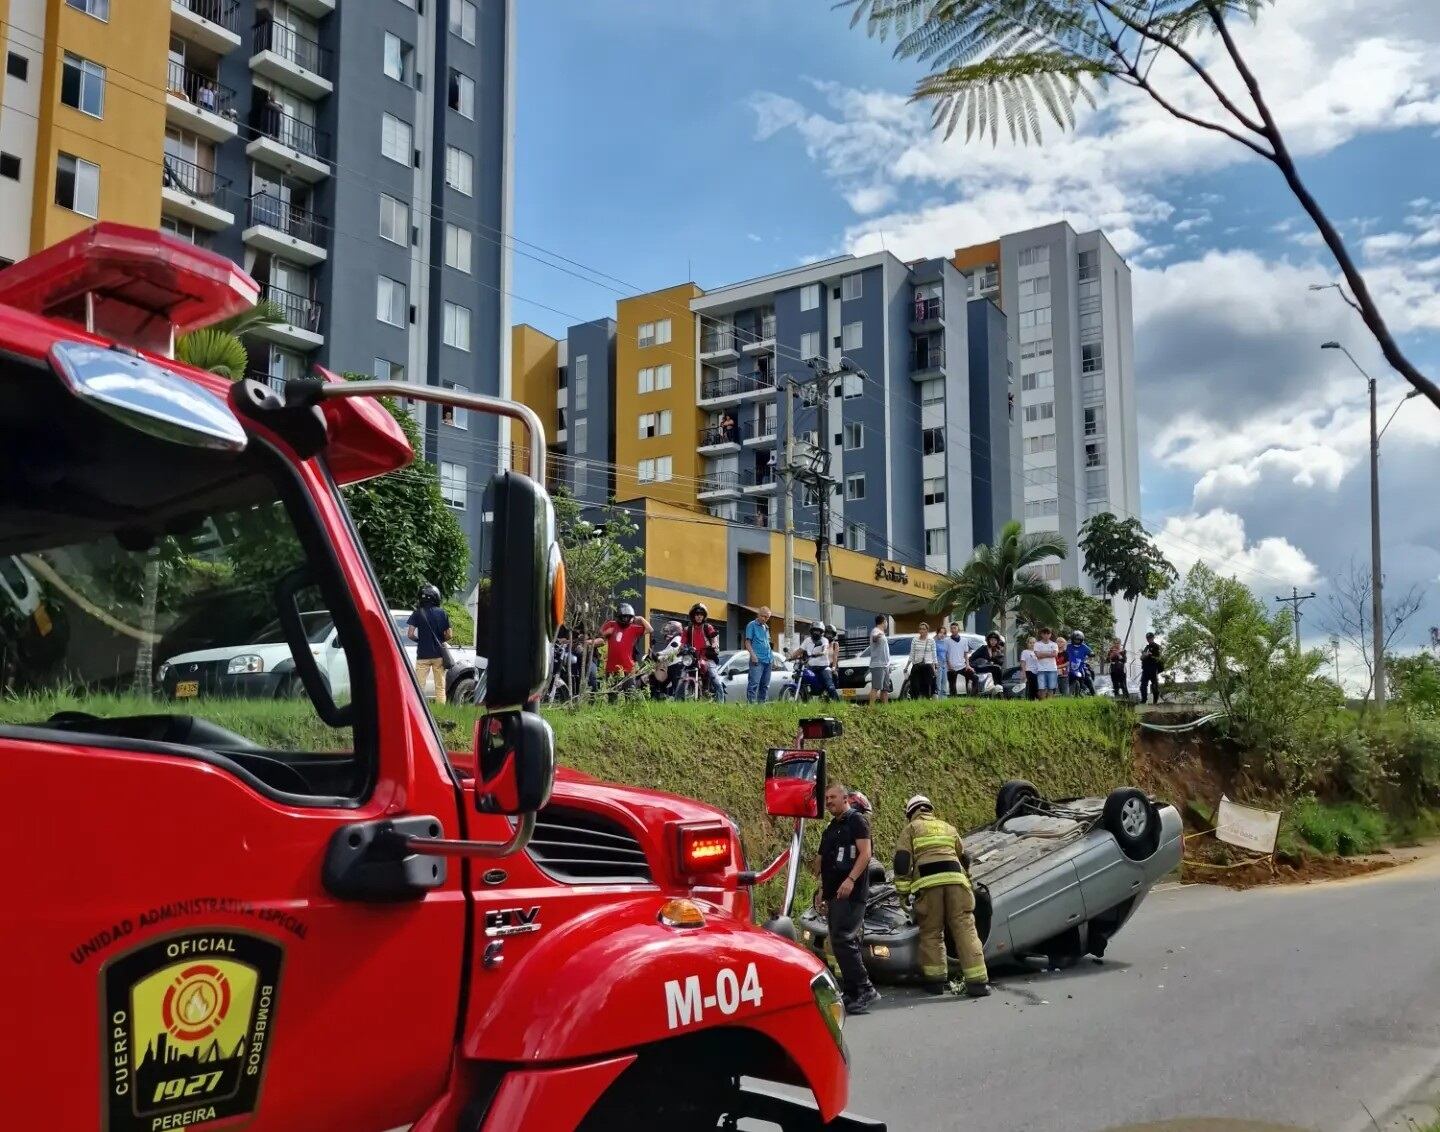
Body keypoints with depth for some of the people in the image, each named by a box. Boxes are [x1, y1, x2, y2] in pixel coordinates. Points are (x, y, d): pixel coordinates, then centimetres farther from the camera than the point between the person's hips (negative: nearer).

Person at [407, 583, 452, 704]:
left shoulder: (417, 614, -5)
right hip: (439, 654, 2)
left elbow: (410, 634, -10)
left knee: (419, 686, 2)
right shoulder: (442, 614, 0)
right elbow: (448, 635, 1)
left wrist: (419, 640, 9)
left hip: (423, 655, -2)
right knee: (440, 687, 8)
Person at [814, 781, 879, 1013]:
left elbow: (865, 853, -14)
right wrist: (823, 888, 22)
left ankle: (865, 990, -13)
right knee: (843, 943, 9)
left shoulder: (856, 820, -3)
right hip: (833, 894, 9)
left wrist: (850, 880, -25)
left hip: (850, 893, -9)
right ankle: (852, 993, 13)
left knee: (843, 941, -17)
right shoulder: (830, 829, 23)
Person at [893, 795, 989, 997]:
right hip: (955, 879, 3)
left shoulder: (911, 829, 18)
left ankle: (936, 980, 8)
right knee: (965, 929, 0)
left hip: (928, 882, -3)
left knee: (931, 933, 7)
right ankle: (977, 982, -6)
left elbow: (902, 860, 5)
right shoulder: (948, 827, 29)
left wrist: (903, 889, 7)